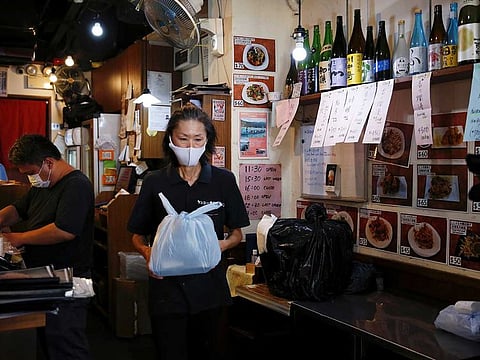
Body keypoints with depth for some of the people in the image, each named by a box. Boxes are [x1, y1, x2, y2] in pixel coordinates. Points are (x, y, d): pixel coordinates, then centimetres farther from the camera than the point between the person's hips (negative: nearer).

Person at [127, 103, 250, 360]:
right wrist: (146, 252, -13)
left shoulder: (224, 180, 1)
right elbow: (137, 235, 8)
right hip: (167, 287, -1)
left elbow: (237, 234, 8)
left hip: (210, 287, 1)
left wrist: (220, 245, -13)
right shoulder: (154, 182, 1)